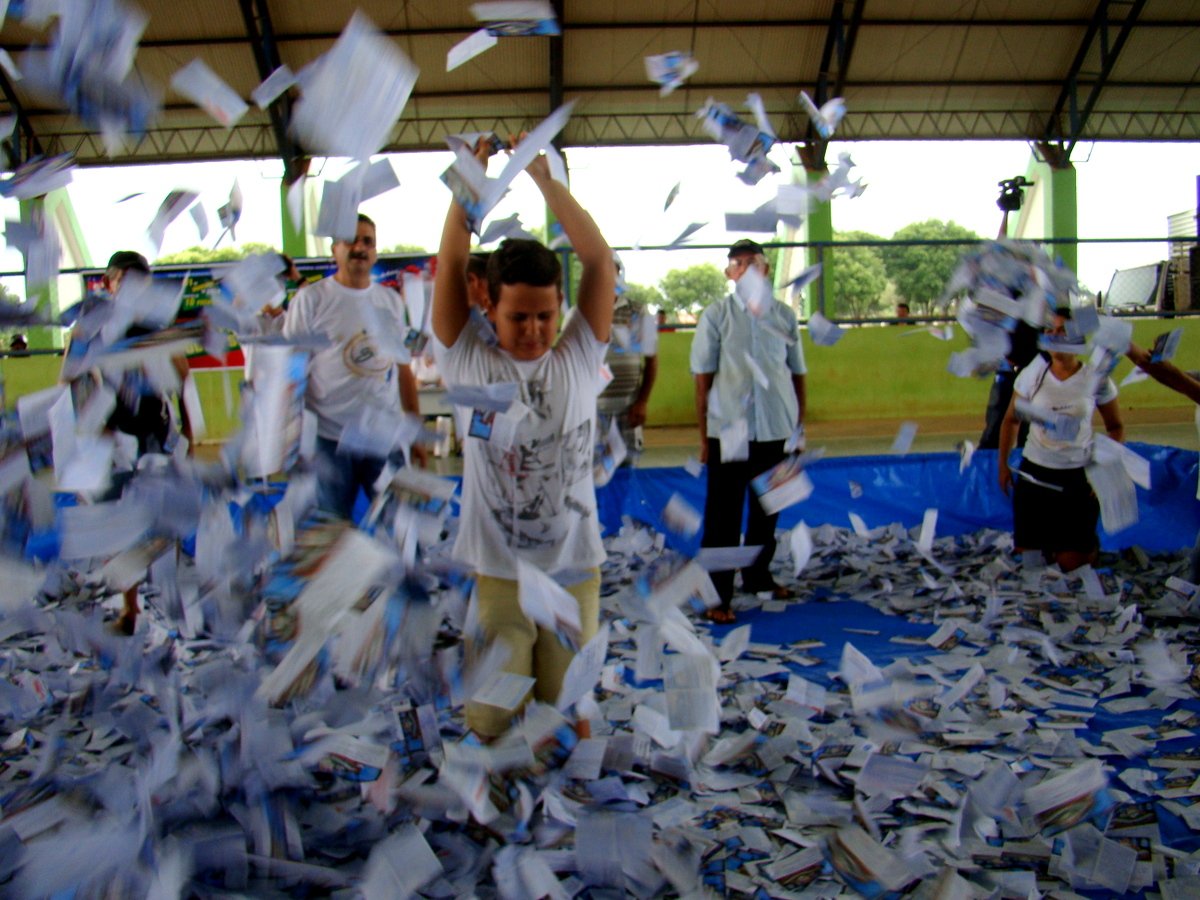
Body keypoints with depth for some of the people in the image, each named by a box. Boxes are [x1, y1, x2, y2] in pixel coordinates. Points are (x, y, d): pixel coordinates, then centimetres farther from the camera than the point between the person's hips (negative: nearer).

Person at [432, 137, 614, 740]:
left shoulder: (581, 359, 2)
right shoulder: (468, 364, 1)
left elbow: (600, 261, -2)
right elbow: (450, 267, -3)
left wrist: (544, 178, -3)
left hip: (574, 571, 1)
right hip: (494, 573, -1)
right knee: (489, 724, 9)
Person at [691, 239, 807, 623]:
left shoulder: (784, 316, 5)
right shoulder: (716, 315, -2)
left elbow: (798, 373, 10)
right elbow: (702, 378, -2)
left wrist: (800, 425, 9)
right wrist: (703, 436, -4)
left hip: (776, 430, 3)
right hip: (727, 432, -3)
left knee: (767, 511, 17)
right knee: (723, 516, 1)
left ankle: (758, 576, 35)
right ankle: (718, 594, 9)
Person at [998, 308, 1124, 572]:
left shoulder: (1096, 379, -8)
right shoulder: (1032, 374, -5)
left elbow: (1116, 427, 3)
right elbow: (1010, 420, 7)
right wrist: (1003, 465, 6)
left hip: (1079, 476, -1)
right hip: (1034, 473, 2)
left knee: (1071, 564, 1)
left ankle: (1090, 544, 36)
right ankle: (1050, 542, 40)